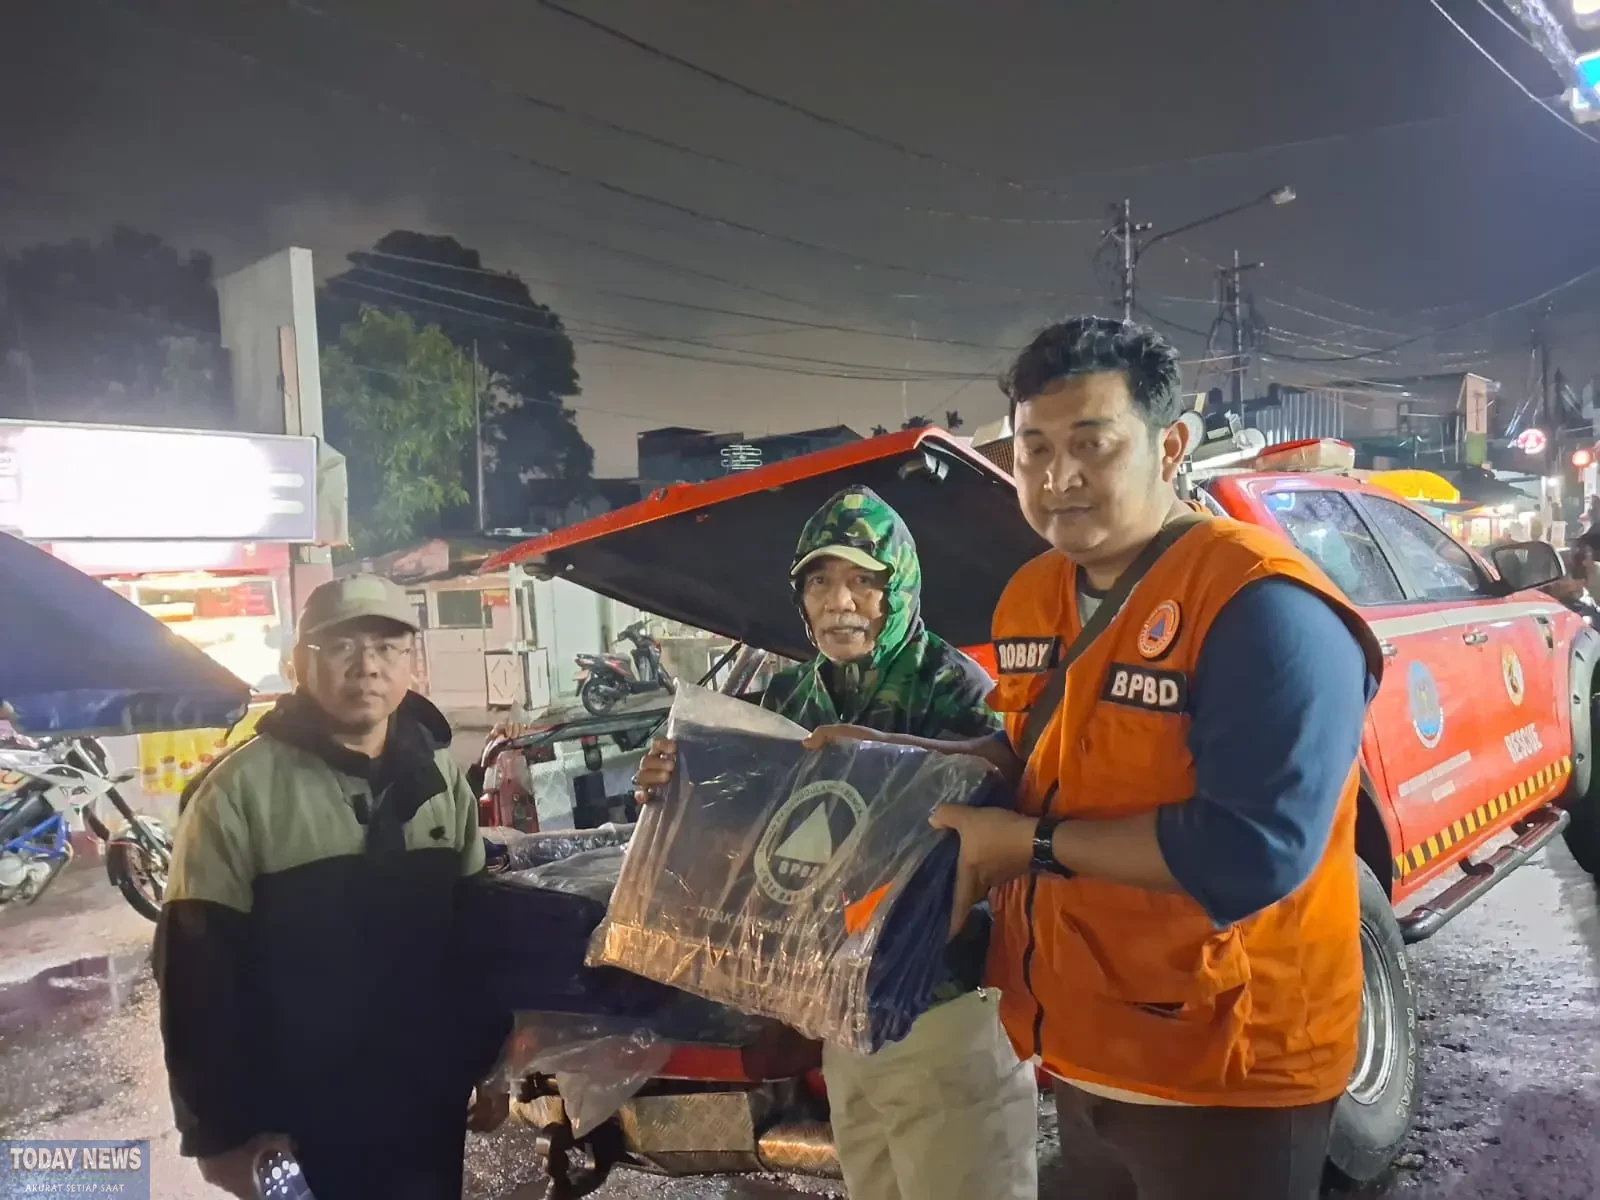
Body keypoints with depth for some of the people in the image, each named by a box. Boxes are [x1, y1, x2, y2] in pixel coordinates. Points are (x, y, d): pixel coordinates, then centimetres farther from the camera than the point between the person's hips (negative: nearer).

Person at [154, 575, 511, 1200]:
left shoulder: (441, 778, 2)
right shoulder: (242, 789, -14)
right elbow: (198, 968, -12)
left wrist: (490, 1061, 9)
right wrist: (222, 1128, -11)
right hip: (302, 1118, -4)